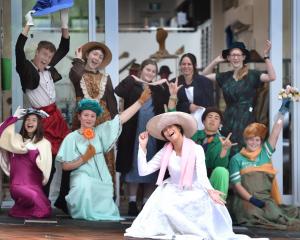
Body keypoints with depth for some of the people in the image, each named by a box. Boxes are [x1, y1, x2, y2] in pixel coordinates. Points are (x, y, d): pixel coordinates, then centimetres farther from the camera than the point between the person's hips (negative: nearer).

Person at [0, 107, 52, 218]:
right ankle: (18, 208, 2)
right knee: (33, 196, -31)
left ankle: (21, 208, 16)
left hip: (35, 184, 2)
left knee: (45, 212, -15)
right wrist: (14, 118, -5)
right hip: (18, 184, -2)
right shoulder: (16, 139, 9)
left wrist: (33, 150, -9)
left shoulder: (44, 143, 7)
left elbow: (44, 165, -2)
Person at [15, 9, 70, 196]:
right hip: (41, 117, -6)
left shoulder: (49, 68, 10)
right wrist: (29, 24, -23)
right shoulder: (27, 69, -7)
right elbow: (19, 50, -24)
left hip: (55, 116, 6)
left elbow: (64, 49, 16)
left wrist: (64, 23, 6)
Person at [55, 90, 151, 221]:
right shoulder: (72, 138, 0)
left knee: (106, 213, -8)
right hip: (82, 177, -4)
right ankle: (83, 217, -13)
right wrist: (84, 158, -14)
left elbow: (121, 118, 4)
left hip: (102, 181, 4)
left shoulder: (100, 132, 10)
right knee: (85, 187, -38)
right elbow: (65, 166, -3)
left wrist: (141, 101, -1)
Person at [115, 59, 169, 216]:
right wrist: (133, 79, -11)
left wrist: (165, 85, -6)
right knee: (133, 167, -1)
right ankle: (132, 202, 3)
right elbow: (118, 91, -13)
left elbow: (168, 101, 2)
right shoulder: (132, 87, 6)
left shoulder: (158, 90, 16)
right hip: (134, 133, -3)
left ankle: (147, 203, 8)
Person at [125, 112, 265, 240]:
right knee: (162, 202, -28)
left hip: (194, 193, -4)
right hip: (174, 192, 4)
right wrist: (143, 147, -12)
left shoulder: (196, 149, -12)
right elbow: (143, 171, -4)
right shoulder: (165, 152, -2)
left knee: (169, 205, -30)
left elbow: (202, 176, -23)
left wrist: (209, 191, -44)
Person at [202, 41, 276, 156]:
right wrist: (216, 61, 16)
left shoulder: (252, 75, -1)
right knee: (227, 154, 0)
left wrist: (266, 56, -16)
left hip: (246, 120, -4)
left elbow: (271, 77, -15)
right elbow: (205, 75, 22)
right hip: (229, 119, 4)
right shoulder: (225, 76, 13)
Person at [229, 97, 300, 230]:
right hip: (245, 199, -2)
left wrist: (282, 111, -1)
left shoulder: (265, 153, 19)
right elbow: (236, 184, 0)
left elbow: (275, 133, 8)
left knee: (274, 213, -33)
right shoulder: (237, 159, 10)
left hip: (266, 198, 2)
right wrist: (251, 199, -14)